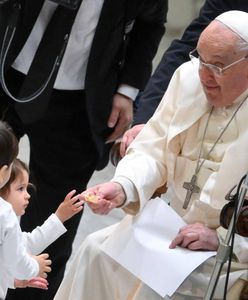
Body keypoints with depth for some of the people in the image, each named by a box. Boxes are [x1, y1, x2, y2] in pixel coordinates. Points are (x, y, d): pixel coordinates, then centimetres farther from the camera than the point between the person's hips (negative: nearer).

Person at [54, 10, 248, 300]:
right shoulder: (189, 77, -4)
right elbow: (152, 151, -2)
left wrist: (222, 238, -27)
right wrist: (122, 188, -21)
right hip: (171, 221, 6)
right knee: (96, 249, -7)